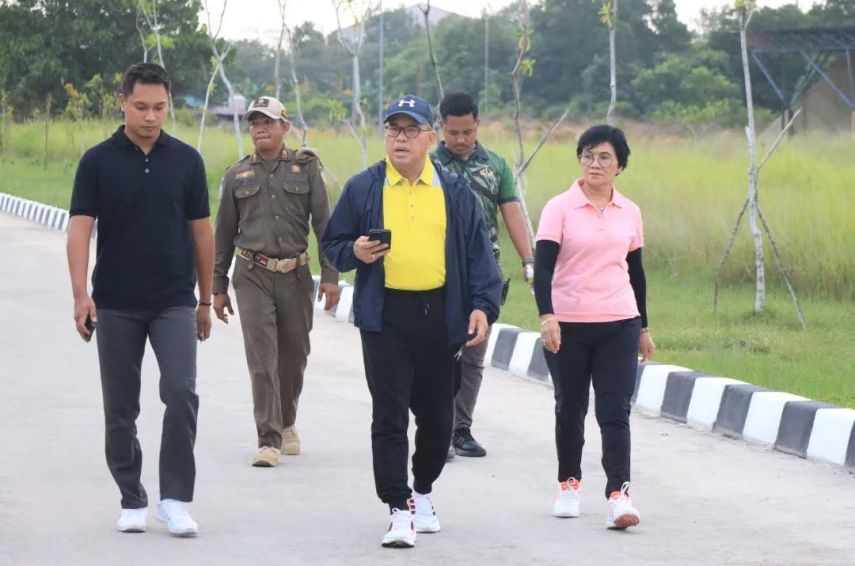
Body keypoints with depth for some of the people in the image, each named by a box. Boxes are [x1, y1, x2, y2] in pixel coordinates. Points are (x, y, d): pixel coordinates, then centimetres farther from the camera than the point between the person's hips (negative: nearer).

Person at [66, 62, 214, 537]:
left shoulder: (186, 160, 3)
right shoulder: (98, 162, -1)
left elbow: (201, 231, 8)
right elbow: (80, 228, -7)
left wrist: (206, 299, 9)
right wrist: (81, 294, -19)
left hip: (174, 302, 0)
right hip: (116, 305, 0)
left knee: (181, 392, -16)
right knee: (121, 409, 6)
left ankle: (175, 500, -11)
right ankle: (132, 502, 18)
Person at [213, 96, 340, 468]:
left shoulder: (305, 168, 4)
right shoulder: (237, 175, 8)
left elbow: (324, 224, 1)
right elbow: (225, 234, 13)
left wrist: (330, 274, -7)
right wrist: (218, 286, 11)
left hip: (295, 274, 0)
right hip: (253, 276, 0)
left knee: (294, 353, 9)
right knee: (261, 356, -10)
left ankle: (287, 424, 32)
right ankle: (269, 440, -12)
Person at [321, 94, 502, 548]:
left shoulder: (455, 191, 8)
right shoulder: (363, 188, 5)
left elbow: (477, 252, 8)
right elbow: (332, 244, 10)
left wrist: (482, 305, -2)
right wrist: (355, 252, -12)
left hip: (440, 315, 2)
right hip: (385, 315, -2)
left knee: (436, 413, 10)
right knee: (389, 415, -7)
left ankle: (423, 490, 32)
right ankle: (399, 508, -6)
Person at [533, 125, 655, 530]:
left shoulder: (629, 213, 7)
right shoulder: (560, 208, -4)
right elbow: (543, 265, -12)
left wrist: (643, 327, 19)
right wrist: (547, 315, -25)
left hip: (619, 325, 2)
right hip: (568, 326, -1)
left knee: (615, 412, -7)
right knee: (570, 409, 10)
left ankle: (619, 495, -13)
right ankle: (569, 485, 28)